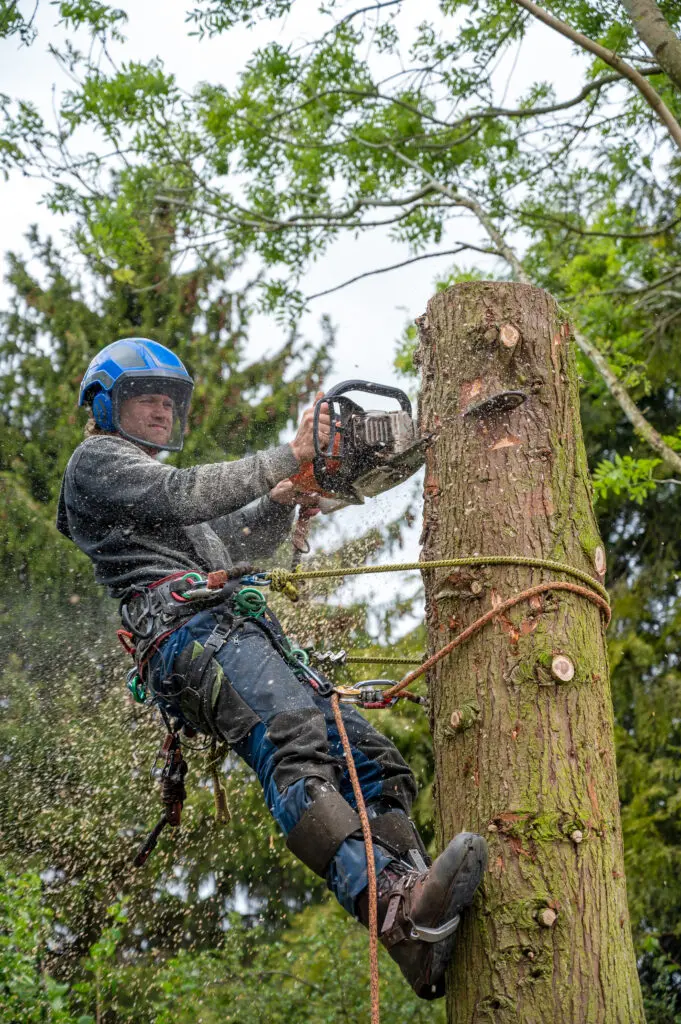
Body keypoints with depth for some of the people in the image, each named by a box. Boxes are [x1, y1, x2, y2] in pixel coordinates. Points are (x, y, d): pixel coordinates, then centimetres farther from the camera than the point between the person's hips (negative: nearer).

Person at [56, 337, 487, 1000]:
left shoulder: (152, 483, 40)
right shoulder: (96, 461, 12)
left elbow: (238, 543, 39)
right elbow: (187, 496, -6)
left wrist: (280, 499, 20)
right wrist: (288, 456, -5)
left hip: (250, 639, 10)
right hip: (192, 630, -10)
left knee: (375, 764, -6)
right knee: (294, 748, -35)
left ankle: (435, 942, -18)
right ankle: (399, 912, -55)